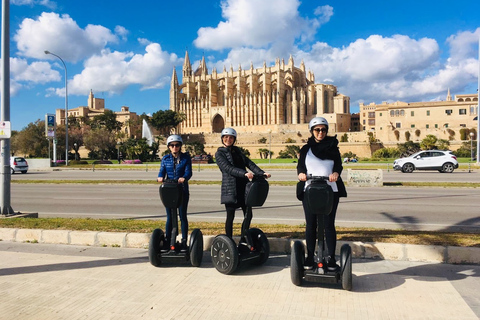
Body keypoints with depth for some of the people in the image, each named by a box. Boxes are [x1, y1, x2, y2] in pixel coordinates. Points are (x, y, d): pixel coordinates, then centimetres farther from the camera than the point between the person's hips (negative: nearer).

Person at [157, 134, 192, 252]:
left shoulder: (186, 157, 0)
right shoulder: (165, 158, 7)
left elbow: (188, 171, -11)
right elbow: (162, 171, -3)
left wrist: (184, 178, -33)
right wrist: (160, 177, -26)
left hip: (182, 190, -2)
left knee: (182, 216, 3)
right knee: (169, 217, 9)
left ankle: (184, 242, 12)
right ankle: (167, 242, 19)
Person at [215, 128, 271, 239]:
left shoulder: (237, 150, 18)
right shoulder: (219, 153, 0)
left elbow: (249, 163, 9)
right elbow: (228, 168, -15)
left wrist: (262, 173, -4)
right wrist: (244, 173, -28)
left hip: (243, 187, 5)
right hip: (230, 189, -5)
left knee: (248, 215, 3)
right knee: (230, 216, 1)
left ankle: (243, 241, 17)